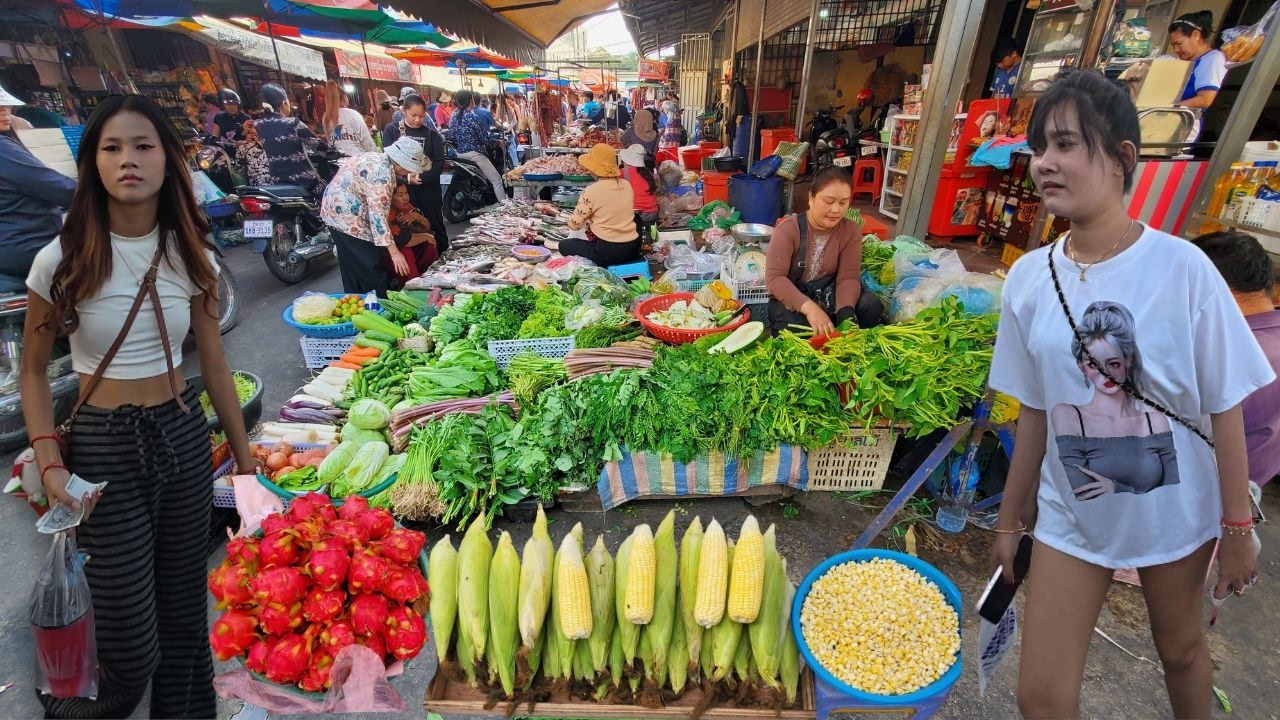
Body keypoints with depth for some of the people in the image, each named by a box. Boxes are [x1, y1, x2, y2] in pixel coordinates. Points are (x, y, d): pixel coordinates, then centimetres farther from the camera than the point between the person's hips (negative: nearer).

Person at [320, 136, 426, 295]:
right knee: (372, 269, -6)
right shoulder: (381, 174, -24)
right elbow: (378, 215, -28)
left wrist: (406, 177, 37)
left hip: (337, 210, 11)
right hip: (347, 217, -11)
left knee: (352, 267, 18)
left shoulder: (379, 158, 6)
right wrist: (394, 251, -30)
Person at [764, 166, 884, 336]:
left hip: (829, 298, 4)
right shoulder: (788, 229, -14)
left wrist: (846, 312, -33)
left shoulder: (851, 231, -3)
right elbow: (774, 277, -24)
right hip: (791, 301, -4)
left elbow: (848, 277, -11)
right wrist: (808, 307, -40)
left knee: (871, 305, -21)